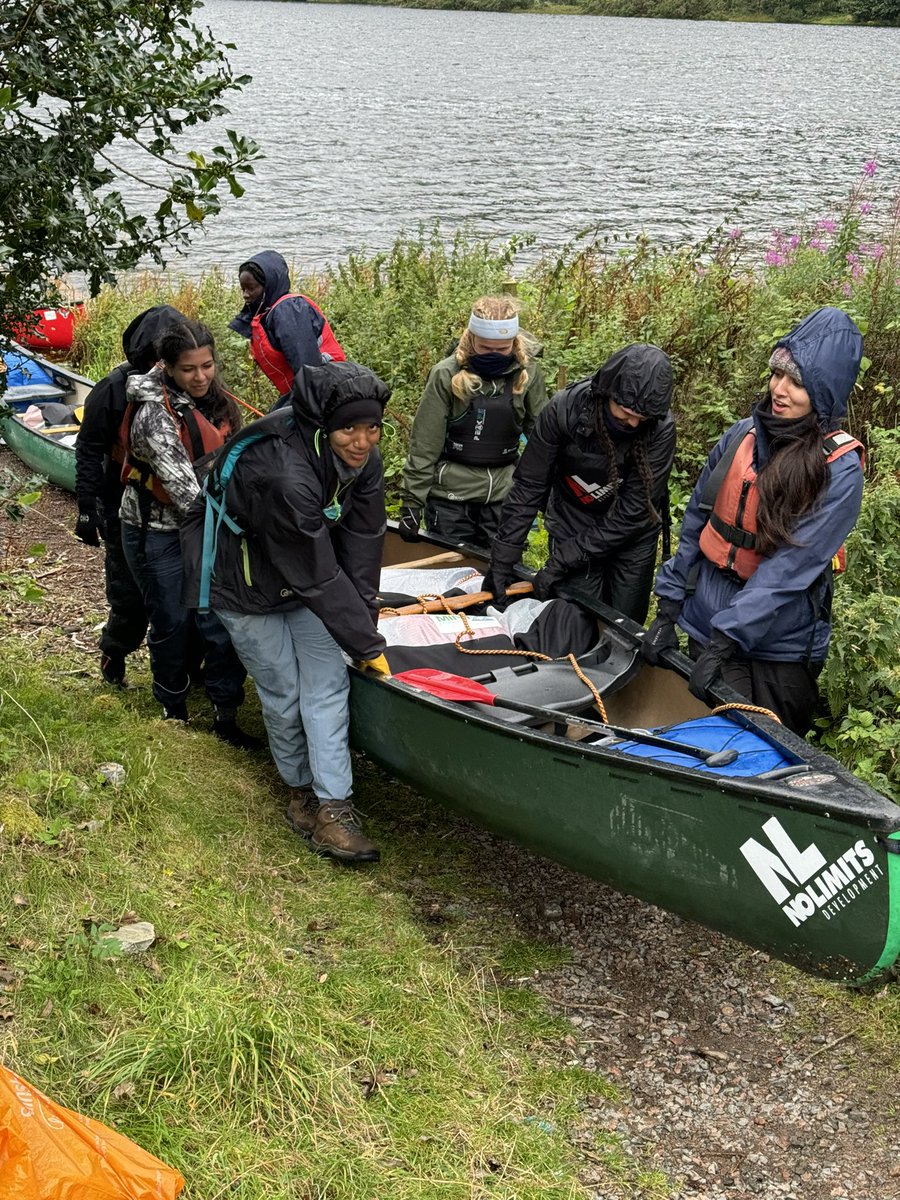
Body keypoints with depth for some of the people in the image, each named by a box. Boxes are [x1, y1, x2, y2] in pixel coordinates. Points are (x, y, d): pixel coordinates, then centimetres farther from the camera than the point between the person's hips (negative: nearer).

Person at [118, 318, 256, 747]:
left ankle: (226, 717, 9)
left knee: (219, 619, 0)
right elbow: (178, 480, -30)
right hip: (157, 532, -6)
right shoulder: (156, 411, -21)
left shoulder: (213, 400, 3)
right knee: (174, 623, 6)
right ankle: (174, 712, 27)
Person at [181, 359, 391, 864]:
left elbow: (361, 546, -9)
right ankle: (302, 788, 26)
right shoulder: (284, 474, -39)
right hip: (242, 580, -6)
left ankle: (331, 807, -2)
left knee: (327, 680, -4)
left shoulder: (364, 461, -16)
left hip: (303, 574, 6)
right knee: (285, 693, 1)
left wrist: (365, 616, -13)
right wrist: (369, 646, -25)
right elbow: (319, 577, -33)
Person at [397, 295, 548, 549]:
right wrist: (412, 502, -8)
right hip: (450, 493, -2)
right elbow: (424, 444, -7)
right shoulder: (447, 374, -10)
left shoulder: (528, 373, -3)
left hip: (504, 493, 2)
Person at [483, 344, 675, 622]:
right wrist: (504, 556, -18)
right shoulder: (565, 409, -24)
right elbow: (529, 485, -15)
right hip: (571, 525, 0)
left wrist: (564, 559, -25)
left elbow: (633, 510, -24)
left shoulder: (661, 428, -25)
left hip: (632, 538, 0)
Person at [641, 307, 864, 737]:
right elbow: (695, 524, 4)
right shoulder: (742, 436, -3)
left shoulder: (838, 470, -17)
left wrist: (725, 641, -25)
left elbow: (789, 568, -22)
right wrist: (668, 609, 1)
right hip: (704, 628, 5)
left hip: (779, 653, -4)